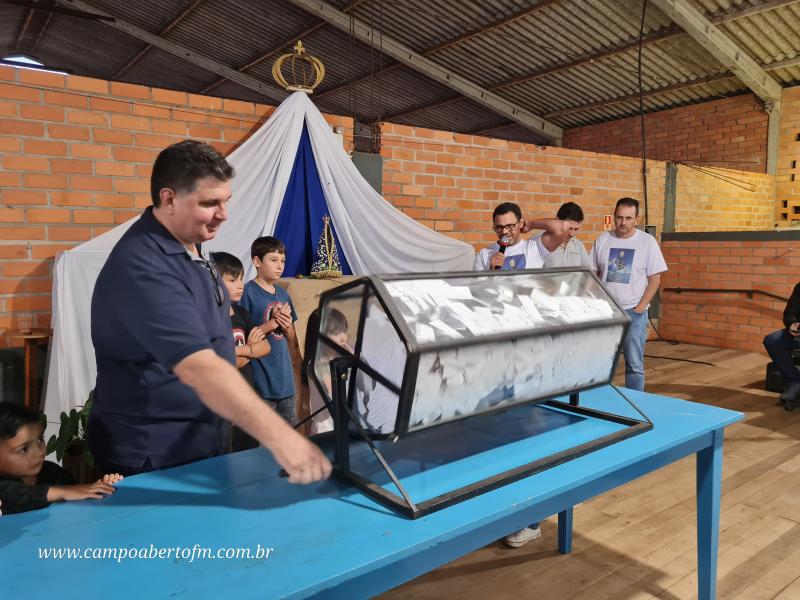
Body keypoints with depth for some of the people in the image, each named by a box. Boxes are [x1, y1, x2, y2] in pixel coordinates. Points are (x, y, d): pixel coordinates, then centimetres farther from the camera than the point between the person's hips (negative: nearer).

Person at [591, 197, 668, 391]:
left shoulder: (647, 241, -3)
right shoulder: (603, 240, 4)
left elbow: (655, 279, -2)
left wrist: (640, 307, -10)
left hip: (633, 312, -2)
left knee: (634, 364, 3)